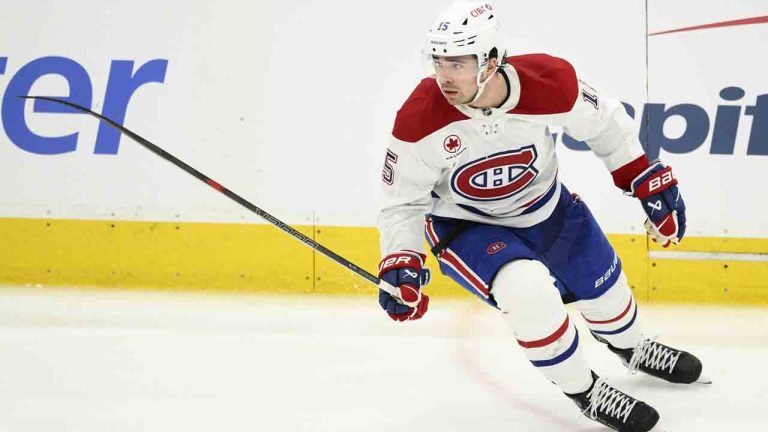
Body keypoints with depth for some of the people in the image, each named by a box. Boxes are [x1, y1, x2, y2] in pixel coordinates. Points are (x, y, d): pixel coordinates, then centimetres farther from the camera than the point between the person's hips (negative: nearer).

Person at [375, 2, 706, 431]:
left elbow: (605, 124, -8)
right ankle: (587, 393, -3)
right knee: (529, 292, -28)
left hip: (546, 207, 3)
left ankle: (632, 348, 55)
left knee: (604, 287, 18)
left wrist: (651, 182, -4)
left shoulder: (550, 82, -29)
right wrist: (399, 266, -30)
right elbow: (402, 203, -18)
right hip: (464, 224, -3)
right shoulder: (421, 121, -32)